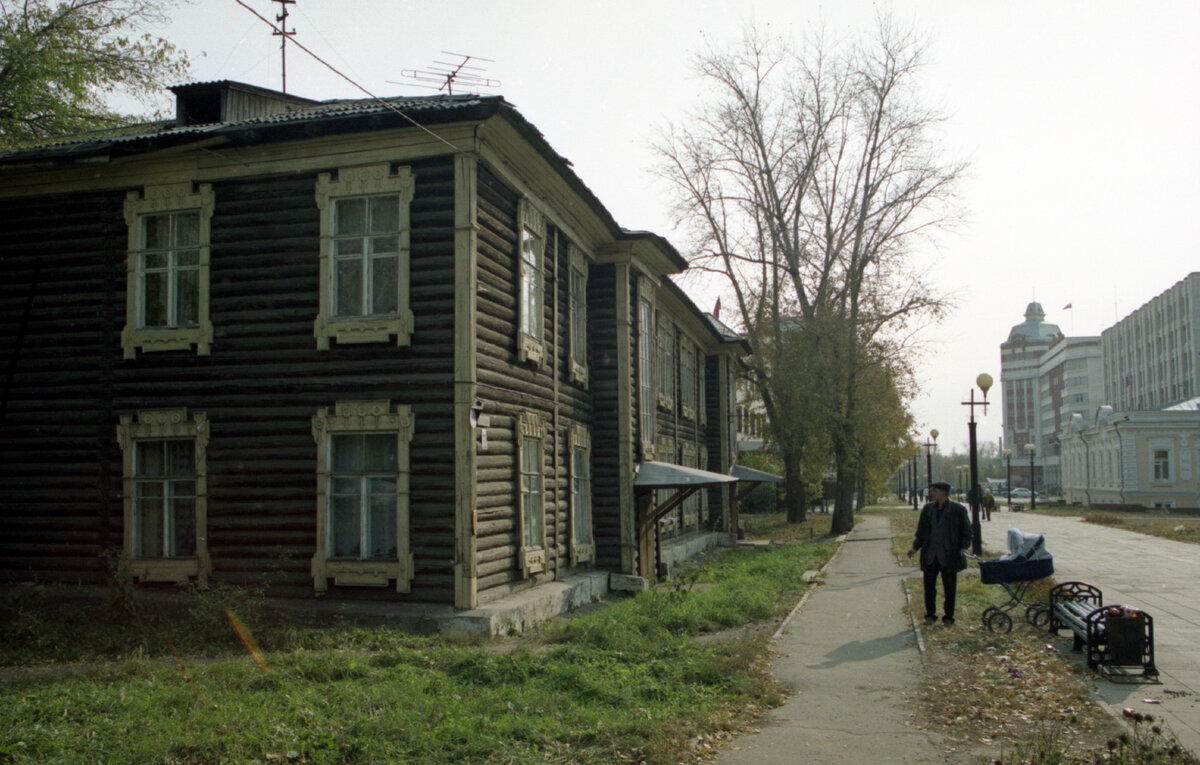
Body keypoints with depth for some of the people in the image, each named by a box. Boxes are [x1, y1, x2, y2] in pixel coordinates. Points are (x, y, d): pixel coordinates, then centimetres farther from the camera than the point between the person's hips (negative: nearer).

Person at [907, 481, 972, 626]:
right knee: (929, 586, 5)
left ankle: (948, 616, 17)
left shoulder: (958, 510, -4)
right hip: (930, 556, 3)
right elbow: (921, 531, 12)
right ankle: (930, 614, 18)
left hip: (948, 556, -3)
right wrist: (915, 547, 1)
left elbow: (966, 532, 0)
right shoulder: (927, 508, 9)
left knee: (949, 588, 5)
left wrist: (964, 547, -14)